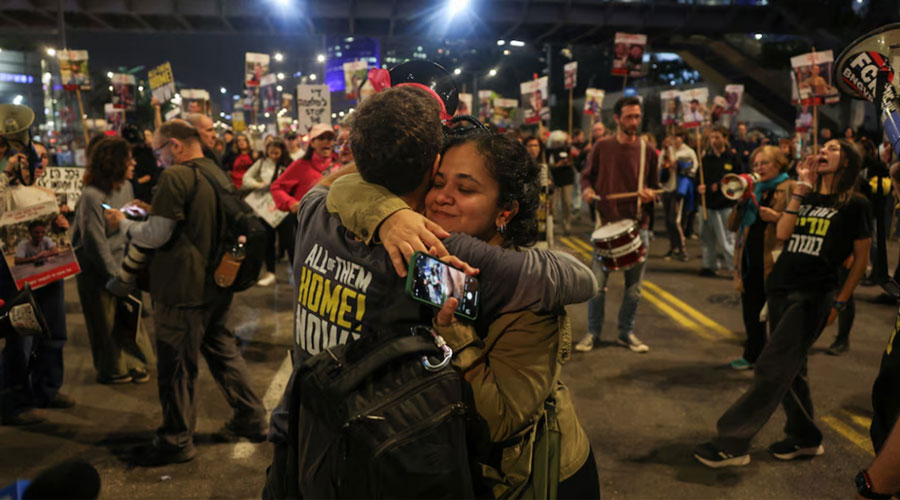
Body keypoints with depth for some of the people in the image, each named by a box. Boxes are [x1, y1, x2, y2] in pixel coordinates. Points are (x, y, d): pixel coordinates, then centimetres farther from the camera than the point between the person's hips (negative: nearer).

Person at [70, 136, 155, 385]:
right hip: (97, 269, -6)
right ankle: (111, 369, 27)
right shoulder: (92, 196, -22)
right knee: (106, 322, 9)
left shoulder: (125, 187, -2)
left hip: (120, 262, 6)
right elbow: (97, 242, -19)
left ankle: (134, 362, 27)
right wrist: (115, 275, -13)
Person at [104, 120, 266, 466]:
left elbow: (155, 236, -16)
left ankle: (176, 442, 17)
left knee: (176, 367, 4)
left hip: (184, 290, -8)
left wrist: (122, 223, 1)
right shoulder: (218, 174, 8)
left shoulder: (175, 177, -17)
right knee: (222, 350, 20)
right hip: (217, 284, 8)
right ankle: (250, 418, 29)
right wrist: (154, 213, 20)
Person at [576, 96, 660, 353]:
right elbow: (587, 175, 13)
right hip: (607, 224, -1)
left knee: (634, 286, 8)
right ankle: (593, 332, 16)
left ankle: (627, 332, 25)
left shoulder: (648, 152, 4)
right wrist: (587, 189, -9)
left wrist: (650, 195, -11)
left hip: (638, 226, 1)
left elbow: (656, 187, 12)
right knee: (598, 283, 0)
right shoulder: (602, 147, 3)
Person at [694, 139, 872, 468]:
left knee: (772, 369, -10)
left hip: (813, 295, -6)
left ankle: (732, 443, -6)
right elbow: (782, 233, -4)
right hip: (779, 289, 6)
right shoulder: (806, 197, 13)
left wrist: (839, 303, -5)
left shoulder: (854, 205, -1)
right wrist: (801, 187, -4)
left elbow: (861, 259, 1)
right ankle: (805, 439, 29)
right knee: (790, 369, 13)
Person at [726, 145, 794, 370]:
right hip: (750, 262, 6)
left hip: (775, 262, -6)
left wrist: (777, 217, -22)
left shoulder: (791, 188, -3)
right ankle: (752, 355, 29)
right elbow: (732, 225, 12)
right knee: (751, 312, 14)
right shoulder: (753, 189, 16)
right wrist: (740, 203, -2)